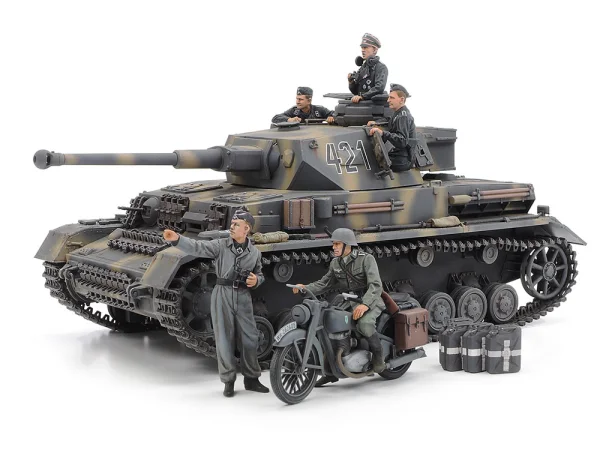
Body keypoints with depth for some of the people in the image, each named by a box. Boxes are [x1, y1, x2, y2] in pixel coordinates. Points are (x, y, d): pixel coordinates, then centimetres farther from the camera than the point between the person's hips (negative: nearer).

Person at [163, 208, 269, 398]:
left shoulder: (254, 252, 6)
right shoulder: (221, 245, -4)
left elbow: (259, 274, 19)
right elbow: (197, 247, -17)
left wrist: (256, 280, -5)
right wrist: (176, 239, -34)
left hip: (243, 297, 2)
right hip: (222, 295, -2)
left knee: (250, 339, 4)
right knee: (224, 339, 2)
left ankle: (251, 379, 20)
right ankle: (228, 381, 14)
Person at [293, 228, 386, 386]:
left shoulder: (366, 259, -12)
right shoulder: (335, 263, 9)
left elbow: (375, 285, -21)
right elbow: (325, 283, 13)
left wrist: (364, 304, -37)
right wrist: (306, 288, -5)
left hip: (369, 300, -7)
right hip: (348, 301, 7)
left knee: (364, 324, -37)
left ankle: (378, 353, -8)